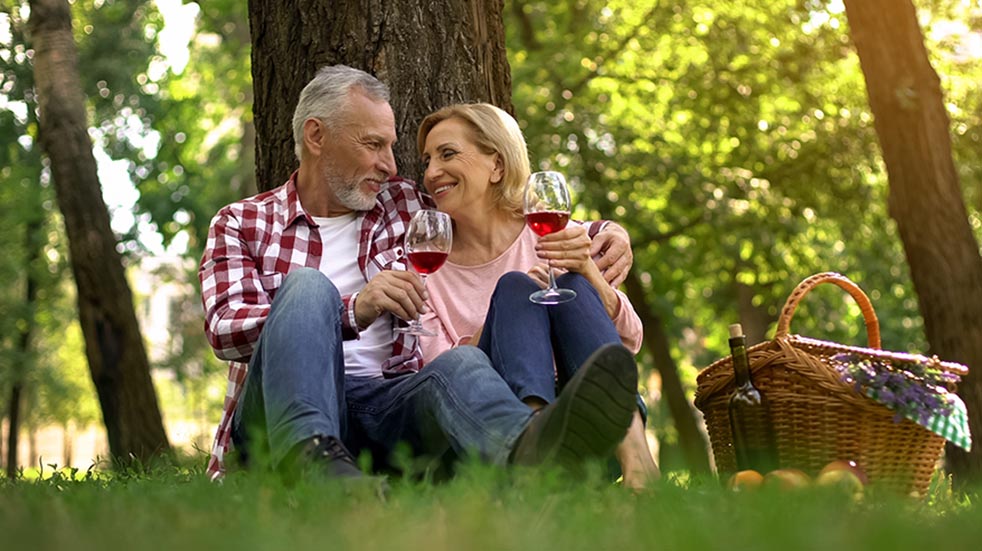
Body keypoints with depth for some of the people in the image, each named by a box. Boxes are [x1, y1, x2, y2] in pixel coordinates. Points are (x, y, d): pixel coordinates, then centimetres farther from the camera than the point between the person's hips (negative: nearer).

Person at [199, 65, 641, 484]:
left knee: (460, 365, -30)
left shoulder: (405, 208, 22)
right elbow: (224, 331, -4)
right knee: (308, 285, -27)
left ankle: (529, 448, -66)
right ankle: (309, 456, -54)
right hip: (287, 413, -2)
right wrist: (354, 311, -19)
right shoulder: (241, 223, 13)